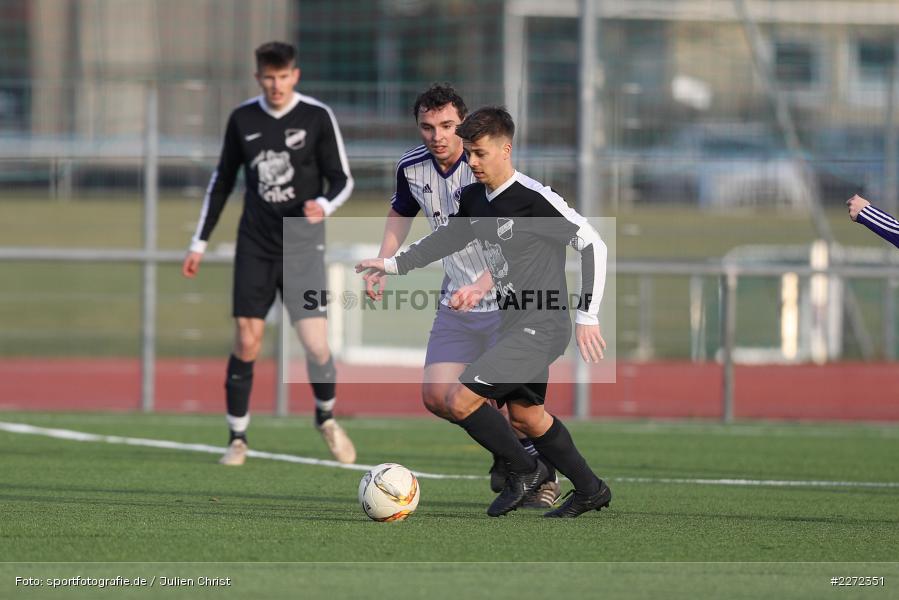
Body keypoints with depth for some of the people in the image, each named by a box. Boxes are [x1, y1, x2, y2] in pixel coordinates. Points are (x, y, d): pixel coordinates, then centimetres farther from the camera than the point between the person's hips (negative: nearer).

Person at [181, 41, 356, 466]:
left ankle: (326, 418, 20)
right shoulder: (242, 120, 3)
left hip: (302, 247, -2)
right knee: (246, 343, -3)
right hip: (255, 247, 2)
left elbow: (342, 179, -1)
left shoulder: (317, 117, -5)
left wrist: (324, 205, -23)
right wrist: (200, 242, 13)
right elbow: (222, 180, 14)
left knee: (316, 346, -9)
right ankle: (237, 439, 8)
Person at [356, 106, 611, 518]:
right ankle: (590, 490, 36)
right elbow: (449, 237, 26)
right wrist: (395, 264, 21)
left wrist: (587, 315, -18)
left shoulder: (534, 199, -19)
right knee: (524, 415, 21)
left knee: (460, 401, -14)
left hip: (539, 326, -9)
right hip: (514, 325, 9)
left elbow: (592, 244, -17)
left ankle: (525, 471, 6)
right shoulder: (474, 199, 6)